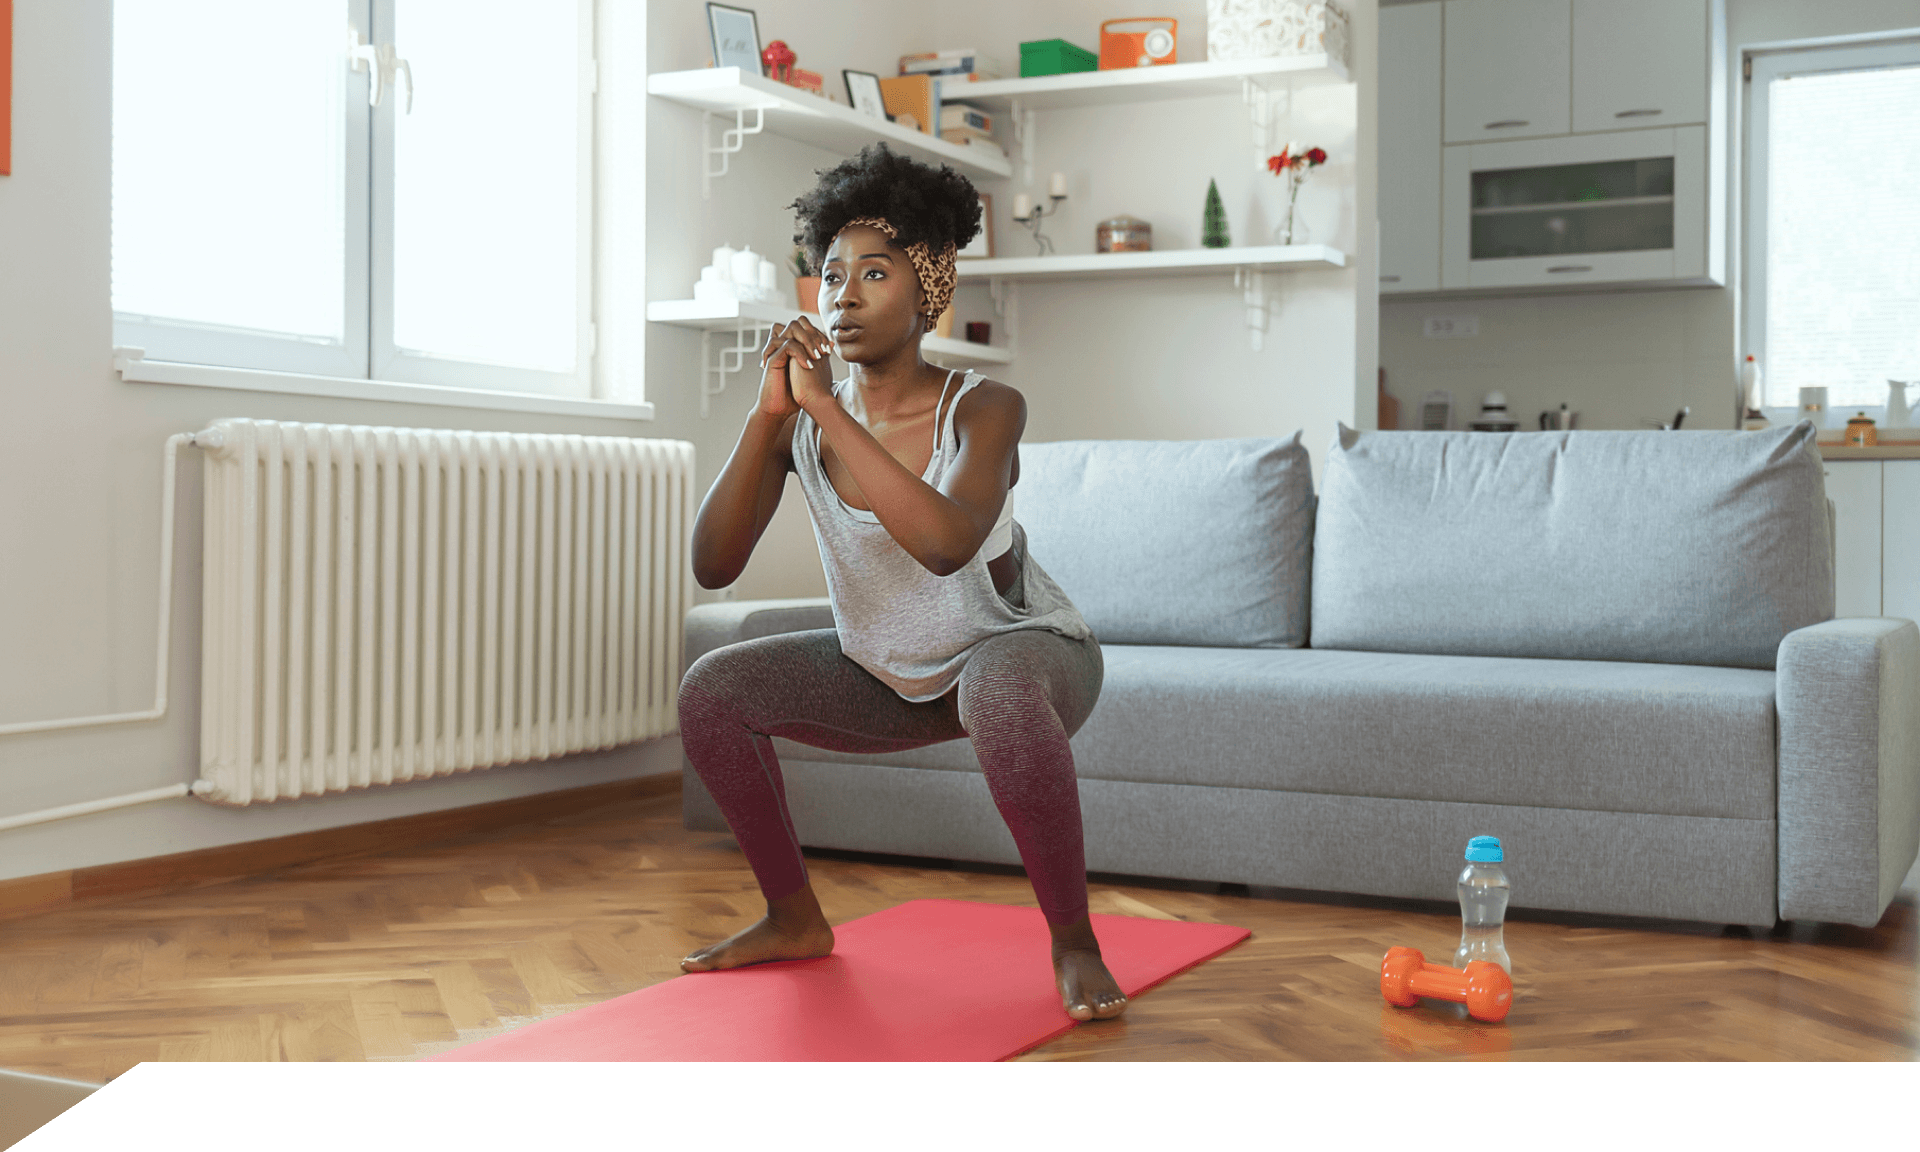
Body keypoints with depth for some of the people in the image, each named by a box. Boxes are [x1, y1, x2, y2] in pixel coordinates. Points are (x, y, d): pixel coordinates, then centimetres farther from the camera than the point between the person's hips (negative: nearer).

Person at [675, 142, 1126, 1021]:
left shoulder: (984, 411, -24)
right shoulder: (800, 420, -12)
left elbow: (946, 542, -44)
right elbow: (713, 565, -20)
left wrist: (826, 406, -42)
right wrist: (768, 412, -30)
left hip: (1020, 648, -5)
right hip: (887, 675, 6)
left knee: (1000, 695, -40)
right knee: (712, 690, -7)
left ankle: (1073, 941, -19)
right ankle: (795, 919, 11)